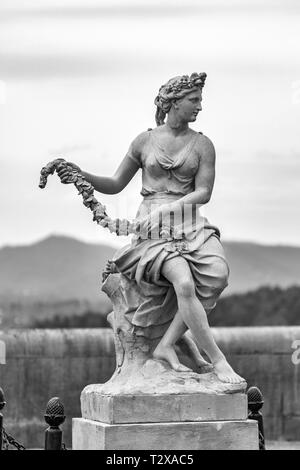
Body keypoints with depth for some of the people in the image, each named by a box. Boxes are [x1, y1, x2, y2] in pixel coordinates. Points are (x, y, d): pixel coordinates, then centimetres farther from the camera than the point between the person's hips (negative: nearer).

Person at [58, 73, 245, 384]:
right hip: (152, 230, -2)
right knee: (184, 282, -31)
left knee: (216, 274, -30)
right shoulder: (145, 141, 7)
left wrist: (166, 208, -16)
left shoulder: (202, 145, 8)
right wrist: (80, 175, -4)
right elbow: (115, 185, 13)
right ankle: (217, 360, -24)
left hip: (190, 226, 2)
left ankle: (166, 346, -22)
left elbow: (204, 193, -1)